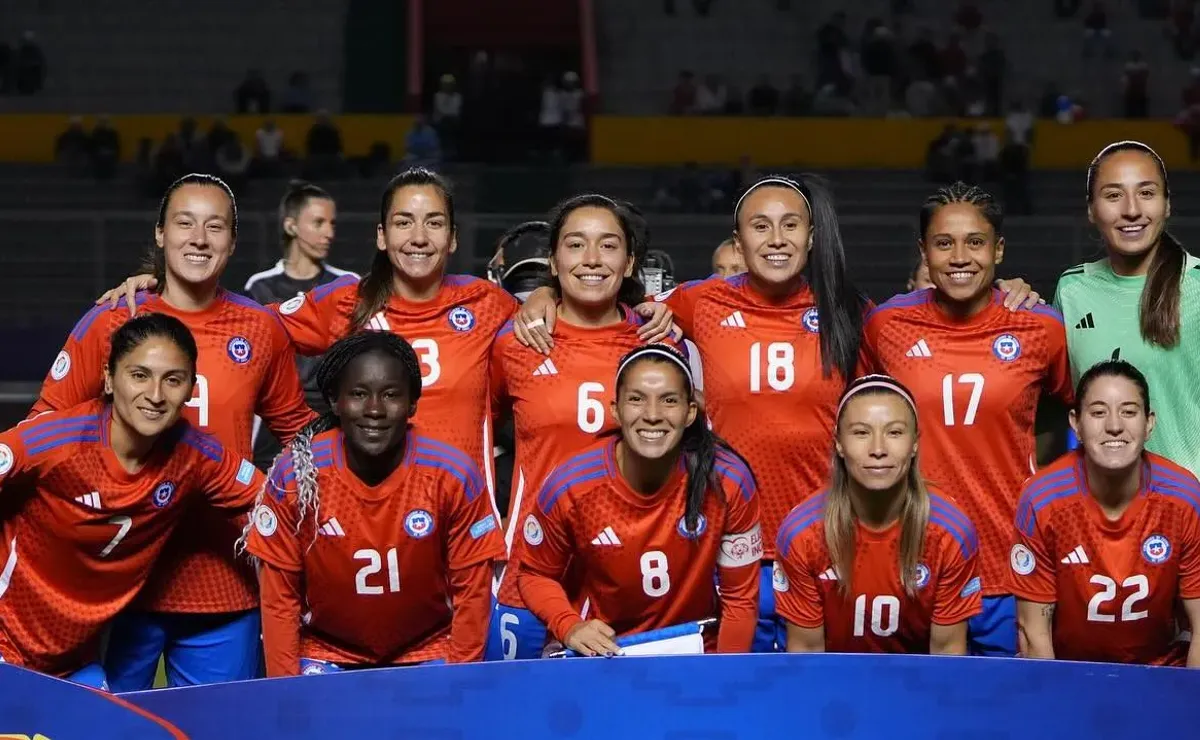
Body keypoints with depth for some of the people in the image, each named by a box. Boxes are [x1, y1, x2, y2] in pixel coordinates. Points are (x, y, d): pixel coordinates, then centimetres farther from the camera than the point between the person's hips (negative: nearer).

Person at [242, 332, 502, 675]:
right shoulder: (294, 475, -14)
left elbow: (471, 590, -6)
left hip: (427, 651, 0)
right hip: (326, 655, 0)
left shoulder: (454, 476, -14)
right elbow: (280, 596, -7)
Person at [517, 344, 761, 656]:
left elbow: (740, 596, -5)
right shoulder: (569, 486, -18)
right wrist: (569, 627, -16)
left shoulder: (728, 481, -18)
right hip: (599, 651, 0)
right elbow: (535, 574, 0)